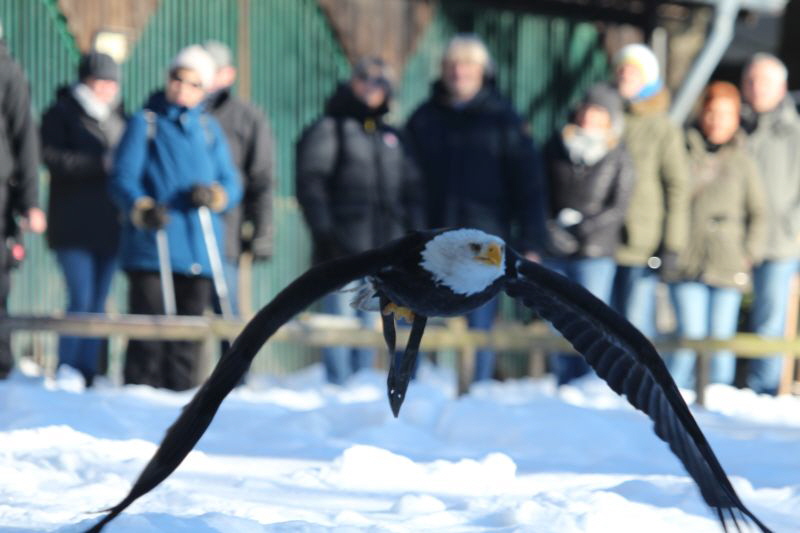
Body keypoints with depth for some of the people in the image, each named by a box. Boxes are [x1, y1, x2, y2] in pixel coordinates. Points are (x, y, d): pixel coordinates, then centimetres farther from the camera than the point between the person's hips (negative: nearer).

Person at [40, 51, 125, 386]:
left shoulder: (117, 117, 17)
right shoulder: (62, 113, 1)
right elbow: (50, 156, -13)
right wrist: (99, 163, -21)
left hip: (108, 226, 5)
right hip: (74, 228, -5)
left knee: (97, 305, 5)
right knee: (81, 300, -12)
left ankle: (87, 375, 8)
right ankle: (65, 371, -6)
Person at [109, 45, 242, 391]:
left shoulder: (209, 128, 16)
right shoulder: (145, 122, 6)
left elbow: (232, 183, 11)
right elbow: (123, 178, -3)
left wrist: (216, 194, -13)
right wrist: (142, 208, -23)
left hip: (198, 249, 4)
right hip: (151, 246, -4)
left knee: (188, 335, 5)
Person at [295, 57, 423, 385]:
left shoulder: (391, 137, 20)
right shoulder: (329, 130, 2)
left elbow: (410, 189, 22)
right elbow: (310, 182, -6)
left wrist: (415, 232, 10)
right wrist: (324, 231, -14)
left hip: (384, 248, 6)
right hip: (344, 248, -6)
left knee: (371, 322, 8)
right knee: (341, 319, -8)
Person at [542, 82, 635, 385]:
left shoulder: (618, 158, 1)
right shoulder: (556, 147, 8)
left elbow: (618, 209, -4)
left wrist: (580, 227, -12)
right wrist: (549, 229, -5)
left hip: (595, 255, -3)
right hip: (554, 254, 3)